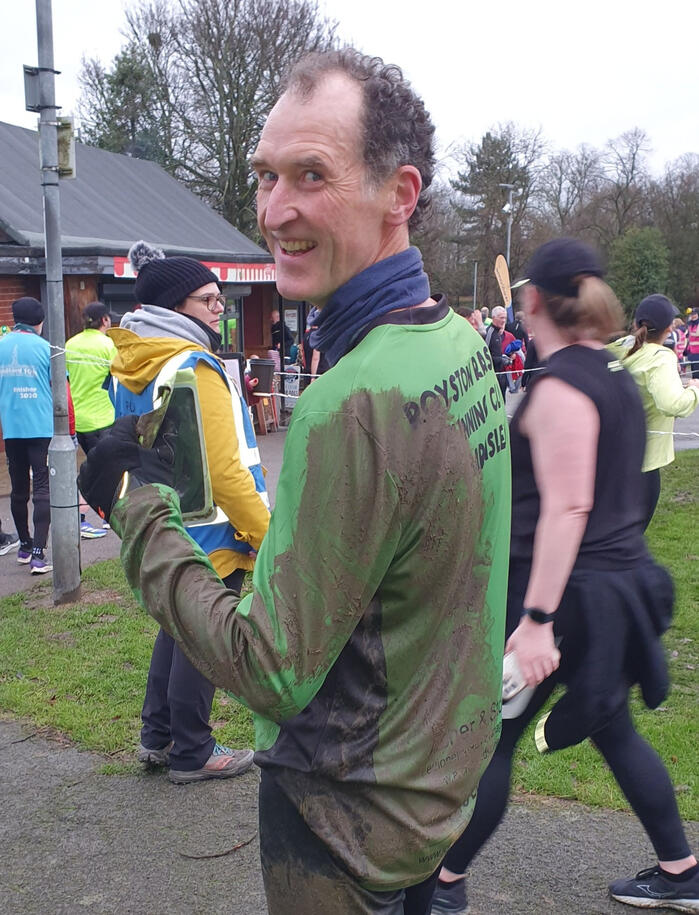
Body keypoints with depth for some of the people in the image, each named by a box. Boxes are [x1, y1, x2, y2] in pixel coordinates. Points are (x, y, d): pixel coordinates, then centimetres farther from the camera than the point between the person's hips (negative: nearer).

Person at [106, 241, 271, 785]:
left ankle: (158, 736, 32)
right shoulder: (194, 368, -22)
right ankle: (192, 754, 18)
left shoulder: (134, 367, 7)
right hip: (207, 535, -9)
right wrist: (268, 533, -16)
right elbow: (223, 469, -25)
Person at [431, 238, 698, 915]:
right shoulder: (614, 373, 9)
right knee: (612, 728, 22)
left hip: (567, 592, -9)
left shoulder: (559, 385, -19)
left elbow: (567, 508, -24)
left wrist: (537, 618, -25)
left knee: (489, 737, 4)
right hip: (620, 581, 9)